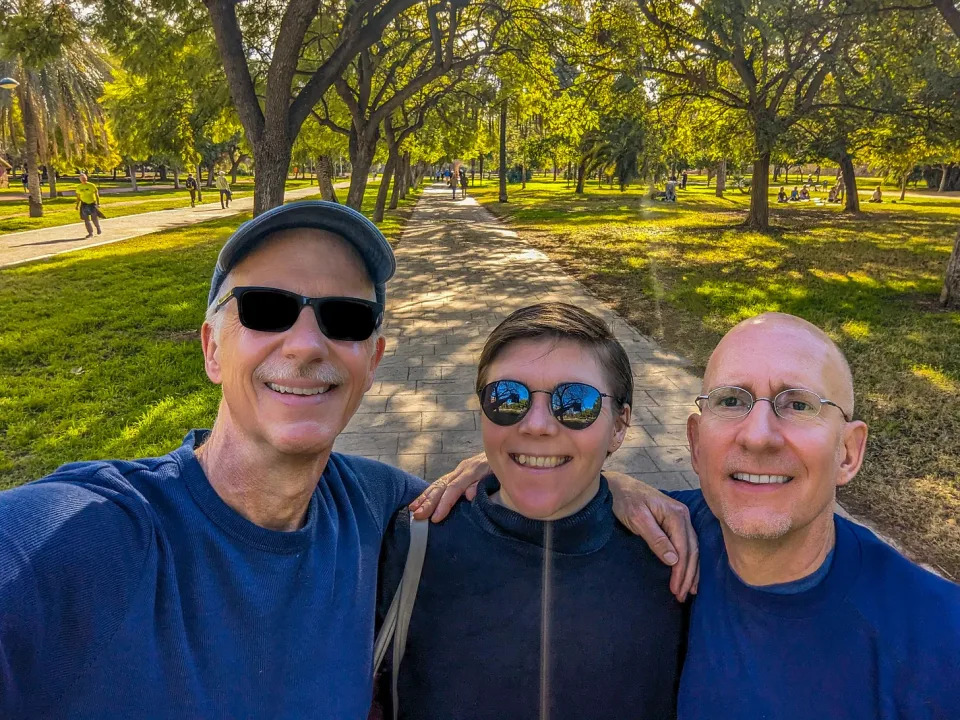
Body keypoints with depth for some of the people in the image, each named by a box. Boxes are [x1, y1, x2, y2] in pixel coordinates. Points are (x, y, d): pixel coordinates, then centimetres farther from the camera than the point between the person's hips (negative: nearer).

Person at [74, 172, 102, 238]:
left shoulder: (91, 185, -6)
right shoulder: (79, 187, 4)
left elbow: (97, 194, -3)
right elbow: (78, 197, 13)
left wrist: (98, 203, -9)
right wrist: (77, 205, 9)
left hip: (92, 203, -3)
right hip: (84, 204, 3)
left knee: (95, 218, -1)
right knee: (86, 219, -2)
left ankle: (98, 229, 29)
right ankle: (90, 233, 6)